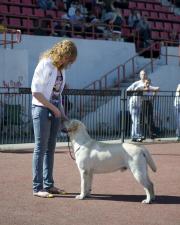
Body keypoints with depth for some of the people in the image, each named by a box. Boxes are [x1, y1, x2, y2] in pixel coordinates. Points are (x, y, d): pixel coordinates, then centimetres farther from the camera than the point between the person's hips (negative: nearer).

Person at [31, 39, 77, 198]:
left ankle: (48, 184, 16)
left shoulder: (61, 68, 10)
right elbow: (35, 91, -15)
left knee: (50, 149, 9)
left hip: (55, 110, 7)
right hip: (42, 109, -7)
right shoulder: (45, 65, -11)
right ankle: (37, 187, -2)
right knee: (40, 148, -5)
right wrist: (52, 107, -13)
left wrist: (62, 112, 9)